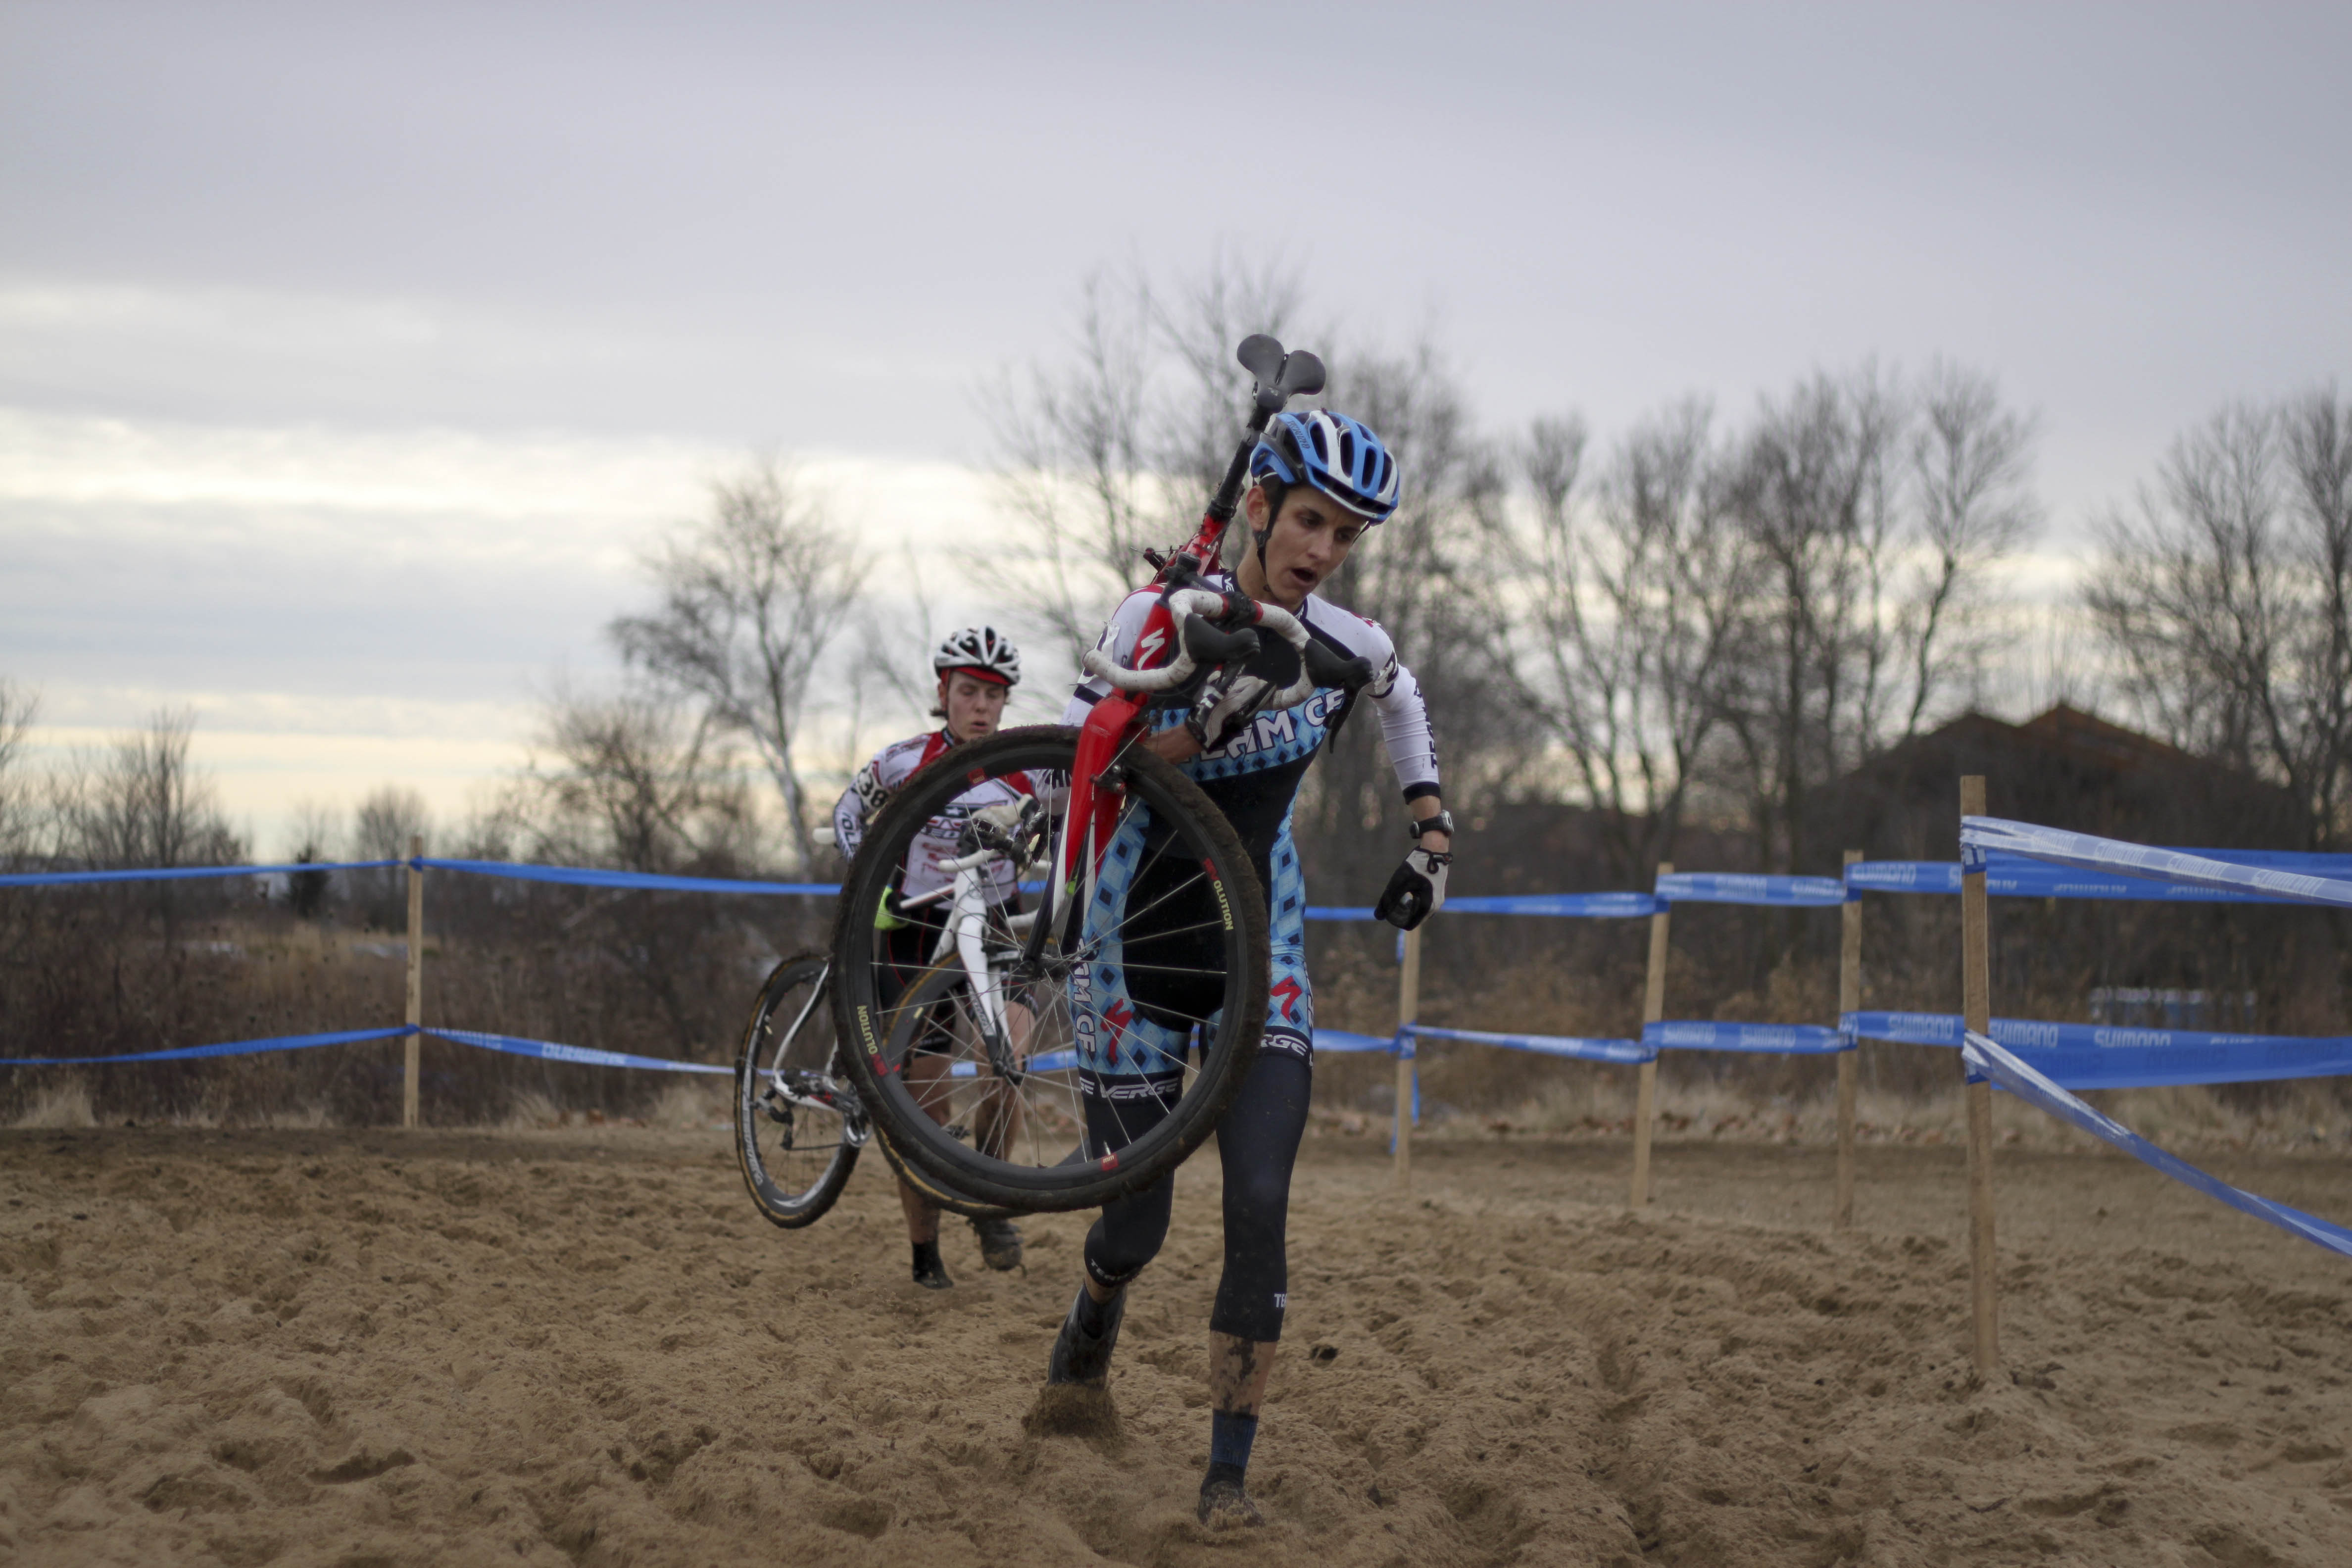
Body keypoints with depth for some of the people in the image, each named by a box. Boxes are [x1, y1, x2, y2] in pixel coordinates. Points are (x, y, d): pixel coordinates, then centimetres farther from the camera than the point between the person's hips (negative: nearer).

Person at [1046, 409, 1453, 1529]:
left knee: (1259, 1202, -13)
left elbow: (1403, 704, 20)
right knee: (1137, 1220, 1)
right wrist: (1204, 731, -35)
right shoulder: (1163, 620, -16)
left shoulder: (1350, 651, -5)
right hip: (1139, 936, -2)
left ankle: (1229, 1473, -5)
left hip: (1257, 945, 2)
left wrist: (1431, 840, 12)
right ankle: (1089, 1333, 39)